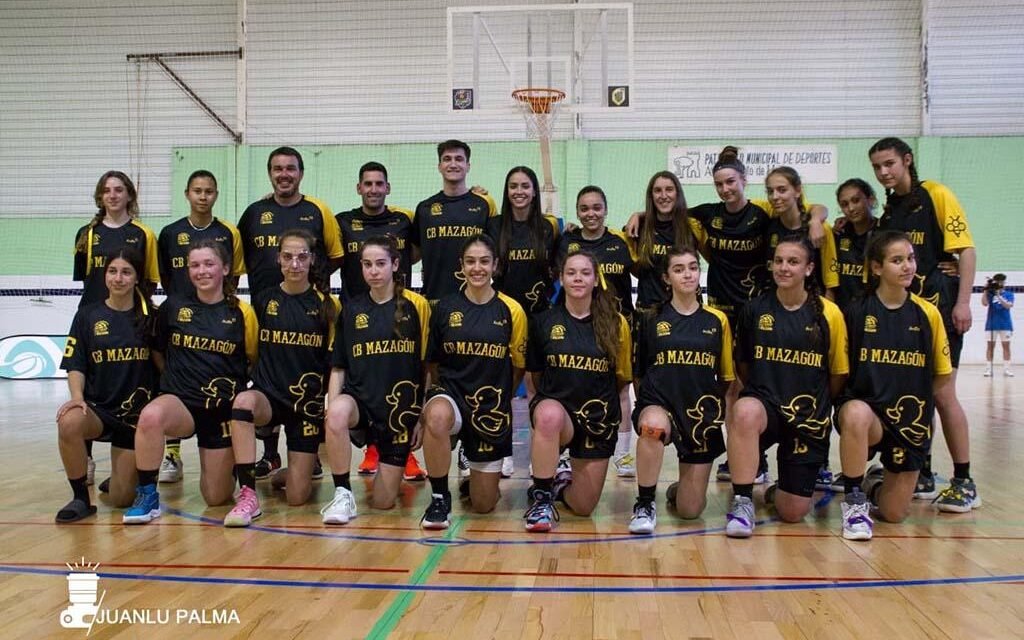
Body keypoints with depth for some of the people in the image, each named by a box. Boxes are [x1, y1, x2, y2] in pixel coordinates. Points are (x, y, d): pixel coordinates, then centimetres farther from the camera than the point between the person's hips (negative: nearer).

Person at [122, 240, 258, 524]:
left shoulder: (242, 313, 0)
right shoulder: (173, 307, 3)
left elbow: (255, 360, 10)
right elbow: (157, 350, 16)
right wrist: (174, 377, 8)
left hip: (224, 409, 0)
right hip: (181, 402, 0)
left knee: (217, 498, 3)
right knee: (150, 416, -38)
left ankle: (227, 464, 39)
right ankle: (147, 495, -19)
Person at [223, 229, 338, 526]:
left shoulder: (326, 304, 0)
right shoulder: (262, 300, 4)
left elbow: (335, 360, 5)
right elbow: (249, 351, 15)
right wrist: (256, 378, 2)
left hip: (309, 400, 0)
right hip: (269, 394, 1)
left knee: (297, 497, -4)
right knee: (243, 401, -38)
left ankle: (286, 474, 34)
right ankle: (248, 494, -30)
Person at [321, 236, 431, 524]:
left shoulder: (416, 305, -1)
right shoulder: (351, 308, 6)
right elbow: (338, 367, 7)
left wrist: (422, 416, -1)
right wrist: (332, 409, -8)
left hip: (400, 408, -1)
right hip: (360, 400, 1)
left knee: (383, 503, 1)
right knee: (338, 412, -38)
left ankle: (396, 464, 36)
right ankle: (343, 494, -20)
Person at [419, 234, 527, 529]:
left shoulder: (512, 311, -3)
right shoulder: (444, 307, -1)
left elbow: (519, 366, 8)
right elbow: (433, 363, 9)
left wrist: (500, 400, 6)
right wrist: (441, 394, -1)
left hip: (492, 404, 1)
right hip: (451, 393, 0)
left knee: (484, 505, 5)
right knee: (436, 417, -41)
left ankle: (475, 480, 44)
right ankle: (440, 499, -18)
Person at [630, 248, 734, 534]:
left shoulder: (717, 320, 6)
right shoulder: (650, 318, 3)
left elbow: (726, 376, 13)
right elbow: (638, 373, 8)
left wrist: (719, 408, 5)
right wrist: (648, 403, -3)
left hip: (702, 414, 2)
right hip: (659, 405, -1)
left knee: (690, 510, 0)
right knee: (653, 425, -42)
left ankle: (678, 488, 38)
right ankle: (645, 504, -20)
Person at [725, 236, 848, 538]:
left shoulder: (828, 313, -3)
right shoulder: (754, 309, 0)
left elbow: (839, 373, 6)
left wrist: (818, 405, 6)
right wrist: (764, 393, 6)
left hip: (808, 418, 1)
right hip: (764, 403, 0)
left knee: (793, 513, 1)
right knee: (745, 412, -41)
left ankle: (781, 489, 39)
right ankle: (742, 501, -25)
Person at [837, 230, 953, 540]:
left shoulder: (928, 313, -1)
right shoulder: (857, 312, -6)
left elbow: (942, 375, 7)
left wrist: (914, 402, 1)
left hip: (910, 420, 2)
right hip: (865, 408, -2)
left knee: (894, 513, 1)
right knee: (856, 414, -41)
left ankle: (877, 481, 38)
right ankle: (855, 500, -19)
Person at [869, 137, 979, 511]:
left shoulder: (936, 196, -4)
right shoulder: (887, 210, 14)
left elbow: (966, 249, -8)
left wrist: (963, 302, -16)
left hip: (938, 307, -6)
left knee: (942, 394, -8)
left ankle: (964, 482, 1)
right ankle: (923, 476, 17)